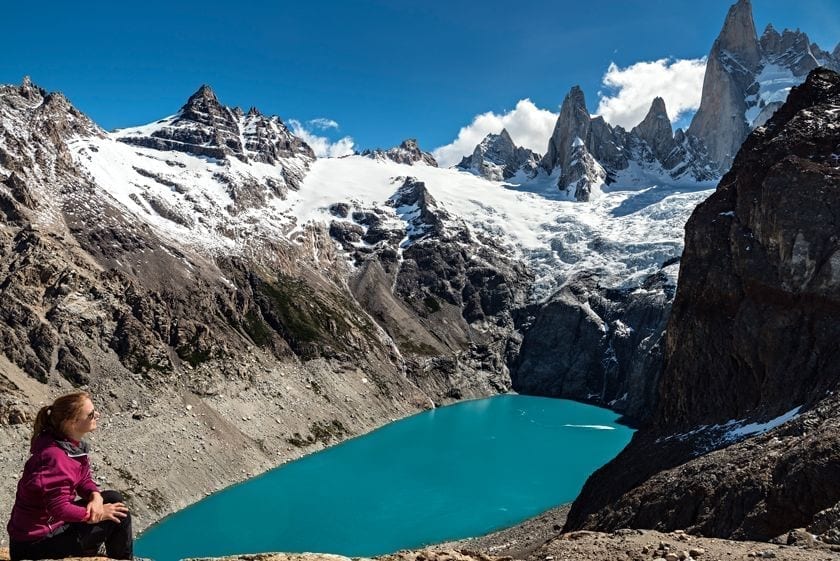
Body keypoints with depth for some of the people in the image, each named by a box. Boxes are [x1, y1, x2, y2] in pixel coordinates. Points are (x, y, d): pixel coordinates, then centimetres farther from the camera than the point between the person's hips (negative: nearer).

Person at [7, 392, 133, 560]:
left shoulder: (73, 444, -2)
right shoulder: (56, 458, -30)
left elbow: (84, 481, 7)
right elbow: (60, 509, -28)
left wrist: (96, 496, -14)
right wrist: (99, 513, -17)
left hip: (53, 519, 9)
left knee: (113, 499, 7)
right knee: (118, 517, -8)